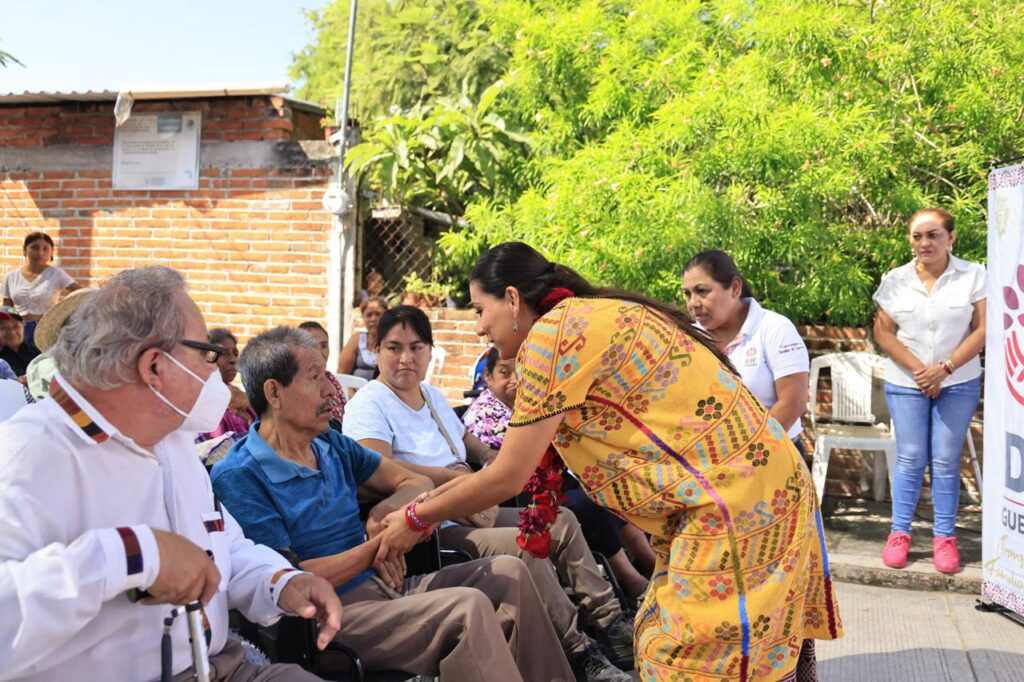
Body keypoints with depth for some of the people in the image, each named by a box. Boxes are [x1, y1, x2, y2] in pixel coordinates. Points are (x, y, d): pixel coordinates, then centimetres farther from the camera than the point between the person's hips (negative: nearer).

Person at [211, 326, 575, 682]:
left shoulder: (331, 446, 12)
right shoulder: (239, 477, -12)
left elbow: (416, 482, 17)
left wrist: (384, 513, -7)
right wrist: (377, 546, -12)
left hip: (381, 586, 8)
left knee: (509, 573, 0)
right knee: (468, 609, -27)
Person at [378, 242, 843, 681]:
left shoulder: (554, 331, -14)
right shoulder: (589, 320, 14)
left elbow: (508, 477, -10)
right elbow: (522, 464, 17)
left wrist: (415, 520, 5)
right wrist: (431, 501, 20)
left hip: (735, 498, -9)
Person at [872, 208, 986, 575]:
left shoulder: (973, 276, -3)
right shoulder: (895, 280, 1)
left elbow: (982, 329, -7)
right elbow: (883, 332, -1)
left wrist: (944, 368, -15)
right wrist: (918, 369, -11)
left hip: (958, 384, -1)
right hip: (906, 383, 1)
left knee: (946, 461, 2)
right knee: (910, 459, 2)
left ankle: (945, 537, 11)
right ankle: (899, 533, 12)